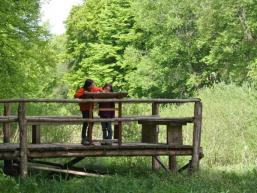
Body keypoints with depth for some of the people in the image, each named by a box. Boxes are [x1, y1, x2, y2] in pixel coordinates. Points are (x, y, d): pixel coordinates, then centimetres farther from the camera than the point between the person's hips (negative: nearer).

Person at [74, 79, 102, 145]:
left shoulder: (93, 89, 2)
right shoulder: (82, 90, -16)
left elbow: (99, 89, 18)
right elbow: (76, 95, -28)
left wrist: (99, 91, -5)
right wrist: (83, 93, -35)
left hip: (90, 108, 7)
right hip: (84, 109, -7)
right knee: (86, 123, -11)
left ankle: (88, 138, 21)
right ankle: (83, 139, -6)